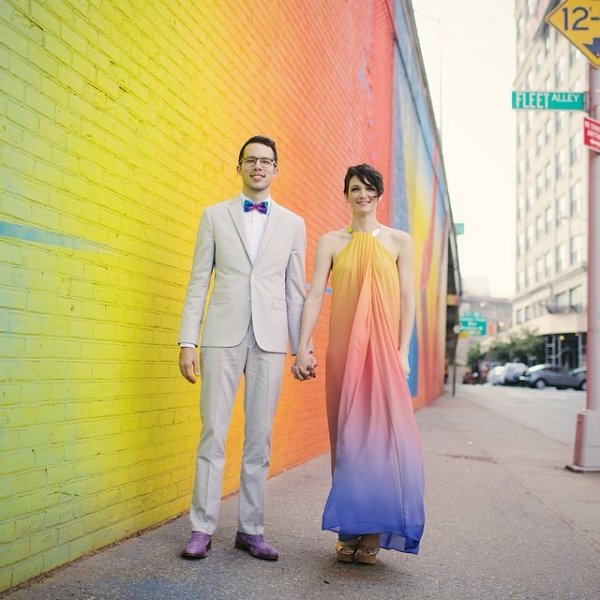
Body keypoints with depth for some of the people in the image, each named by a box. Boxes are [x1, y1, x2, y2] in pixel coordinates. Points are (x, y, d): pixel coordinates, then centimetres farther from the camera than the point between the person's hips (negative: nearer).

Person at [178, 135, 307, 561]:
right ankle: (203, 528, 9)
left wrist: (302, 347, 5)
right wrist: (187, 341, -2)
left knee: (260, 438, 5)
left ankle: (251, 529, 15)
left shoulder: (293, 224, 12)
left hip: (270, 339, 1)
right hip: (223, 335, -1)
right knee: (213, 433, -1)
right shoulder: (215, 216, 10)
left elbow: (296, 290, 10)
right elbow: (198, 282, 6)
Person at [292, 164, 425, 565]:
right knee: (347, 435, 4)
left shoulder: (399, 241, 8)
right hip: (343, 350, 1)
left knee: (381, 431, -5)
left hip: (384, 348, -1)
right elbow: (315, 295, 2)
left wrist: (402, 352, -5)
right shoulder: (331, 242, 9)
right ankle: (349, 530, 12)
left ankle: (374, 531, 5)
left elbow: (407, 299, 3)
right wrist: (303, 347, -7)